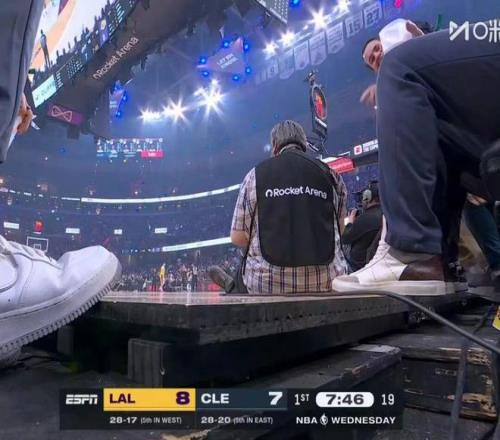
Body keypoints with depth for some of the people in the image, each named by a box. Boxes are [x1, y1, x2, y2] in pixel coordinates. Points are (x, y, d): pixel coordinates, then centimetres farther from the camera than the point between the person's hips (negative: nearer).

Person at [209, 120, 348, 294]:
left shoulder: (256, 175, 1)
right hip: (326, 283, 2)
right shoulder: (331, 175, 5)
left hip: (267, 282, -1)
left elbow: (237, 237, 1)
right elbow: (338, 232, 14)